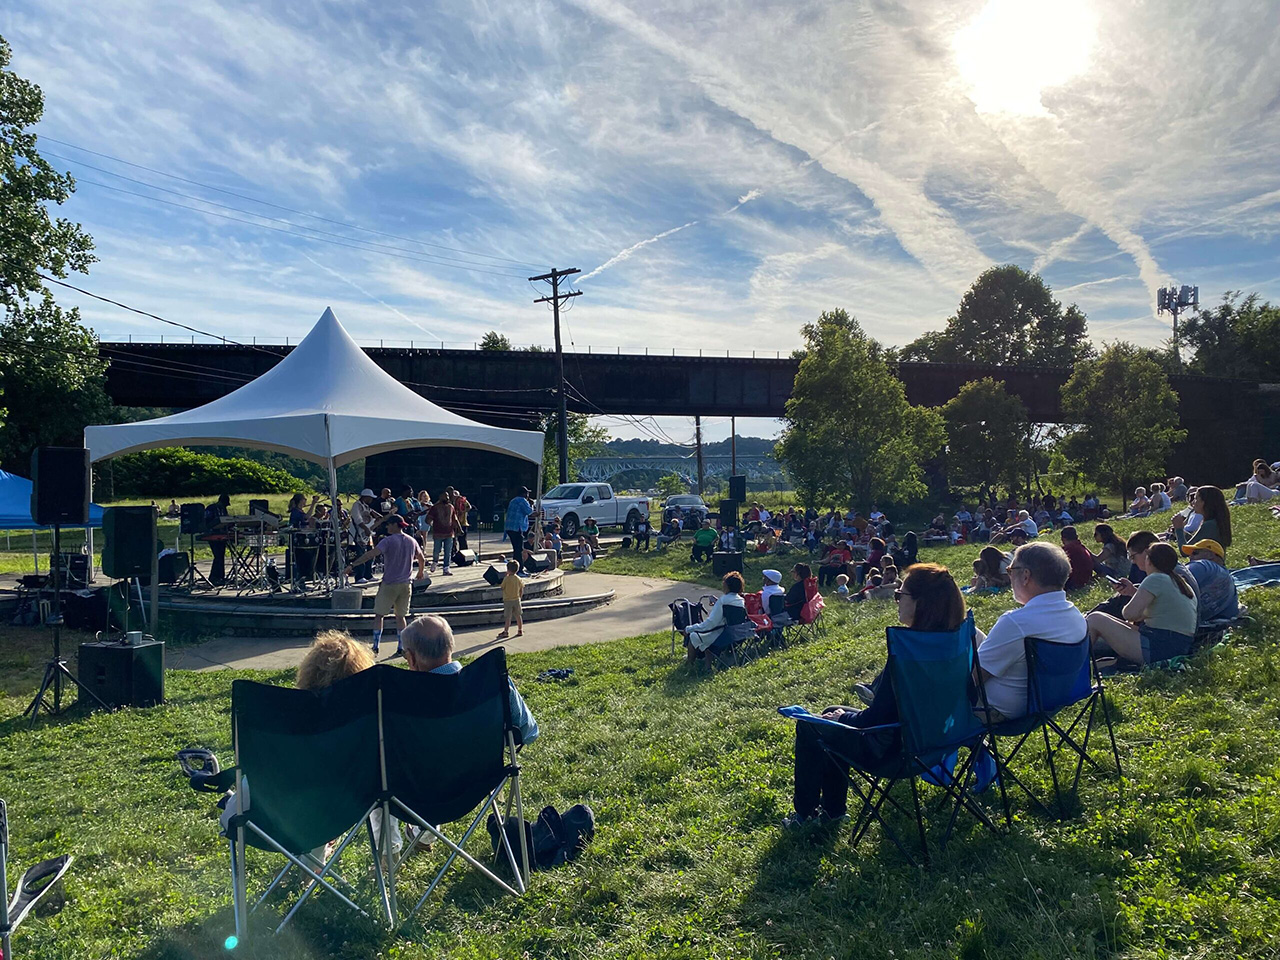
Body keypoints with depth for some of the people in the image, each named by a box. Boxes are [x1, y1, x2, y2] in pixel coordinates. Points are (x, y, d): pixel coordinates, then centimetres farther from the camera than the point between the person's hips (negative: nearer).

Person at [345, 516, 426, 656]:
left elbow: (371, 554, -23)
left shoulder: (388, 541, -11)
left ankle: (375, 648, 1)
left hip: (389, 584, -5)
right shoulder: (412, 541, 7)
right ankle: (401, 648, 12)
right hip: (405, 584, 5)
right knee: (400, 616, 13)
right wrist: (421, 572, 39)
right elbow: (422, 558, 20)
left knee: (379, 615, 4)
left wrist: (353, 565, -26)